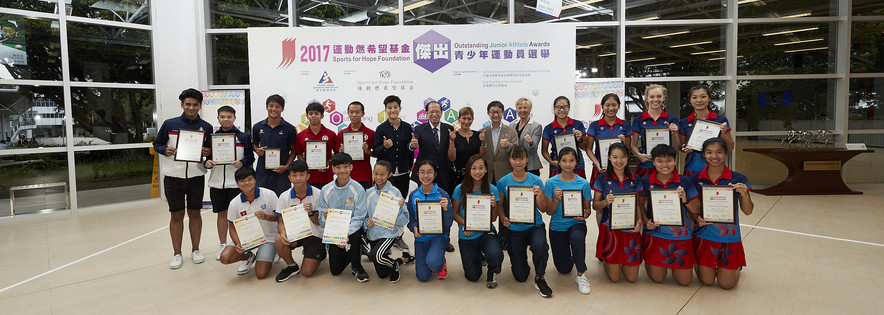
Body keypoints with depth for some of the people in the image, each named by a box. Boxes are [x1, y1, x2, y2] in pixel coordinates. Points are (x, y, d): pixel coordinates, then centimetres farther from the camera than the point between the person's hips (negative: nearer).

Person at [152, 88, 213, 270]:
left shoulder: (206, 127, 4)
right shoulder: (169, 124, 0)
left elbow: (212, 150, 12)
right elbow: (157, 144, 8)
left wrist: (208, 153, -10)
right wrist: (165, 150, -13)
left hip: (196, 177, 1)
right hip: (173, 177, -1)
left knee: (195, 213, 9)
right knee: (177, 215, 6)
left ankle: (196, 250, 23)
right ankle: (177, 254, 17)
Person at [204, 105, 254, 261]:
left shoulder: (243, 137, 1)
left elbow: (250, 157, 1)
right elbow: (207, 156, 14)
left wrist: (242, 163, -18)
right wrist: (207, 163, -8)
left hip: (236, 182, -2)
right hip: (216, 182, 3)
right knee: (222, 213, 11)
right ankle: (222, 245, 24)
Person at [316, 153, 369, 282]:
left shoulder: (358, 189, -11)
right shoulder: (326, 190, -2)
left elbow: (359, 218, -14)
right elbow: (321, 218, 0)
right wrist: (325, 217, -25)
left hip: (353, 229, -2)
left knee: (355, 235, -38)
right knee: (335, 270, -6)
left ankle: (356, 266, -9)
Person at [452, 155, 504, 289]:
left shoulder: (492, 190, -8)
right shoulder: (460, 189, -9)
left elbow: (493, 219, -4)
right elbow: (454, 213, -1)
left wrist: (494, 206, -25)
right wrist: (465, 223, -21)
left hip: (486, 232, -1)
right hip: (466, 236, 1)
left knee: (495, 255, -35)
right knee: (472, 277, 7)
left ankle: (492, 272, 4)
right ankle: (478, 256, 42)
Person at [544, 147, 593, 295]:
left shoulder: (583, 184, -6)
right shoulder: (551, 183, -7)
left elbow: (587, 209, 2)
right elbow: (549, 211, -5)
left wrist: (584, 215, -21)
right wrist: (557, 199, -24)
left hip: (576, 224, -1)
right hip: (557, 227, 1)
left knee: (577, 237, -40)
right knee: (564, 269, 6)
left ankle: (581, 274, -19)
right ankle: (569, 256, 44)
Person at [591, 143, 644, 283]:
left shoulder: (635, 180, 5)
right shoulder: (602, 179, -3)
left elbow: (639, 205, 9)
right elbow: (595, 205, 1)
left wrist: (639, 221, -10)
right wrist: (605, 202, -20)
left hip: (630, 229, 2)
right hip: (610, 228, -2)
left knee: (632, 278, 4)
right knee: (614, 278, 1)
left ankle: (623, 262, 35)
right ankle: (605, 258, 32)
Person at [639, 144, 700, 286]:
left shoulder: (685, 182, -4)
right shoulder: (646, 182, -2)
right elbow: (640, 205, 5)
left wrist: (685, 200, -21)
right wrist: (646, 221, -13)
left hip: (680, 235, 1)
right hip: (654, 233, 0)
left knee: (684, 281, 4)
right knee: (657, 278, 2)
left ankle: (672, 263, 35)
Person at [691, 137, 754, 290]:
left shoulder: (738, 179, -7)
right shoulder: (696, 179, -4)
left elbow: (748, 211, -5)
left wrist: (744, 194, -23)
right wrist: (697, 218, -17)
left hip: (729, 236, -1)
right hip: (704, 235, 1)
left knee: (727, 284, 6)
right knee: (706, 281, 6)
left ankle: (737, 265, 38)